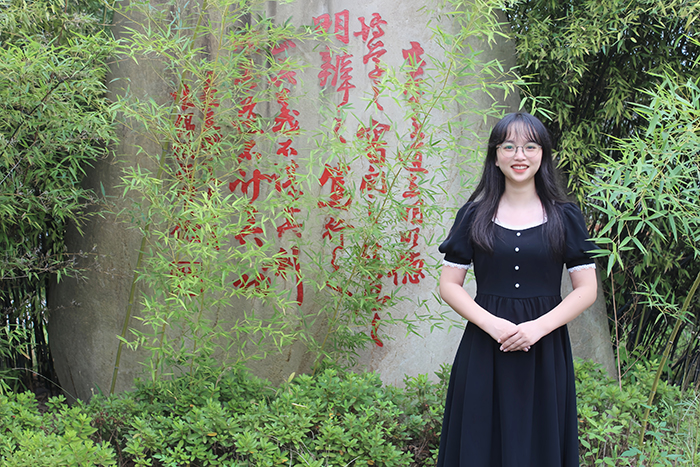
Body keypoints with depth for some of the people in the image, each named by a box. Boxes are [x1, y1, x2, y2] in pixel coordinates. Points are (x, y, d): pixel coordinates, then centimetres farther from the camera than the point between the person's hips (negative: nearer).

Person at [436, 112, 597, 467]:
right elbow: (449, 285, 3)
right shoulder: (474, 215, 4)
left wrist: (538, 327, -13)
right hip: (484, 350, 0)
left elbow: (587, 290, 1)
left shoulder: (565, 216, 4)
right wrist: (492, 324, -13)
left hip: (545, 351, 0)